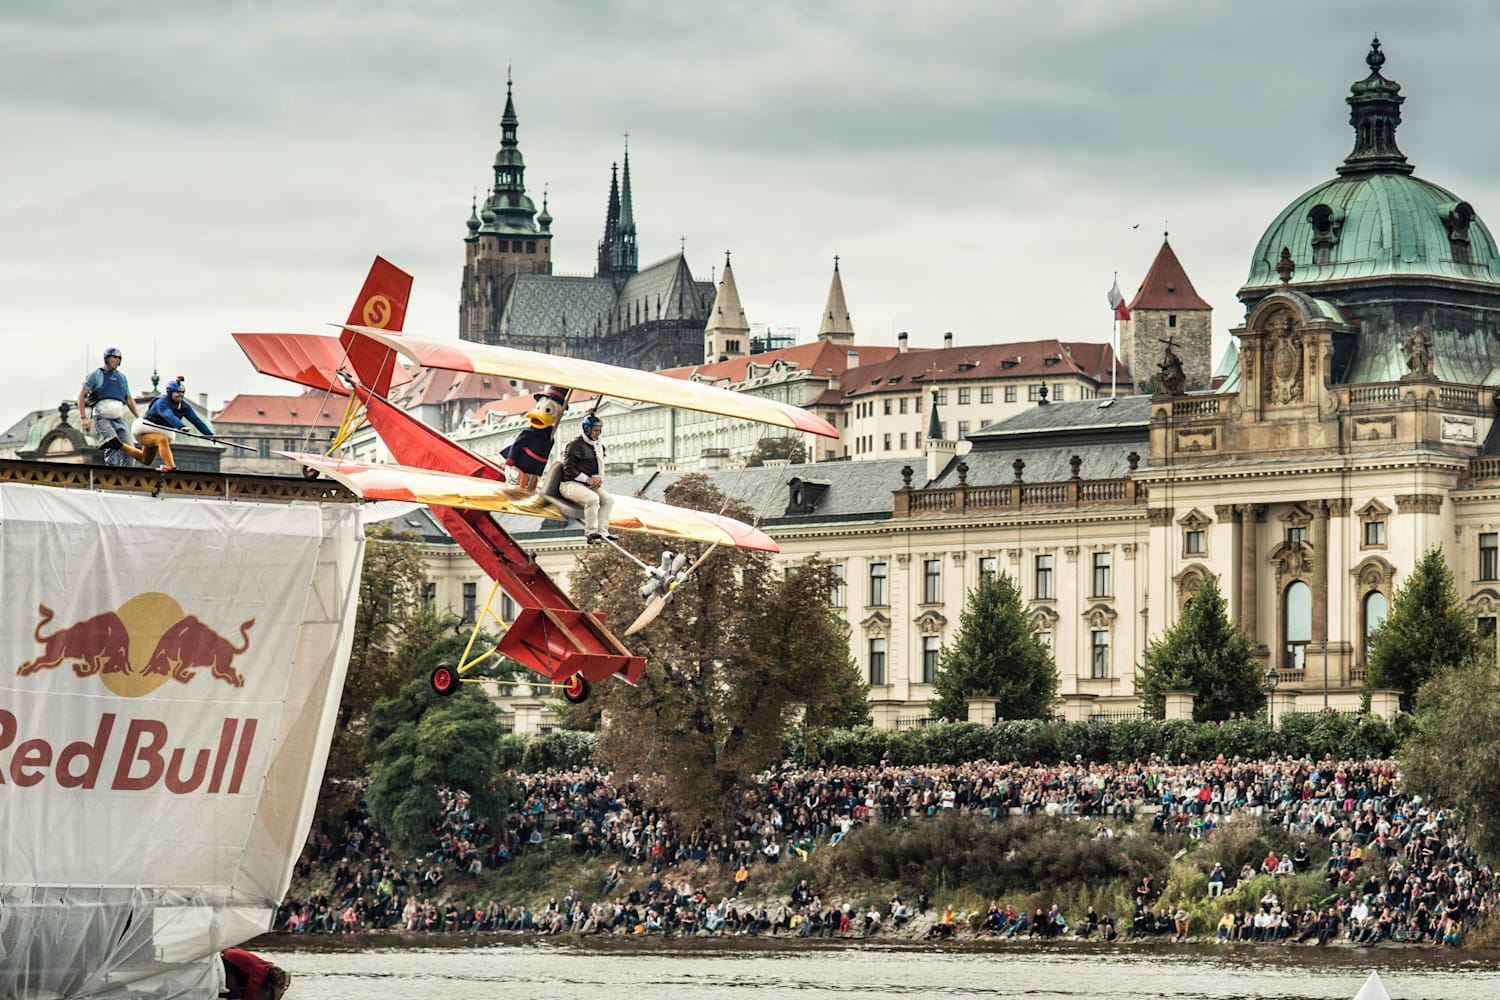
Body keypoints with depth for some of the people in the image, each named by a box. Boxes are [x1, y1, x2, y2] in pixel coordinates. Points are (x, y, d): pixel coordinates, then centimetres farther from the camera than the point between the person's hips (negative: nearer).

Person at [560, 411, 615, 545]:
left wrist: (598, 479, 0)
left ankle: (602, 532, -14)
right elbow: (569, 469, -15)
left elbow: (599, 467, 24)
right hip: (570, 484, -8)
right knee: (593, 498, -32)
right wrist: (588, 479, -20)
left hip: (588, 485, 8)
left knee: (608, 499, -11)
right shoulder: (575, 444, -11)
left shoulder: (599, 446, 15)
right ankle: (591, 534, -31)